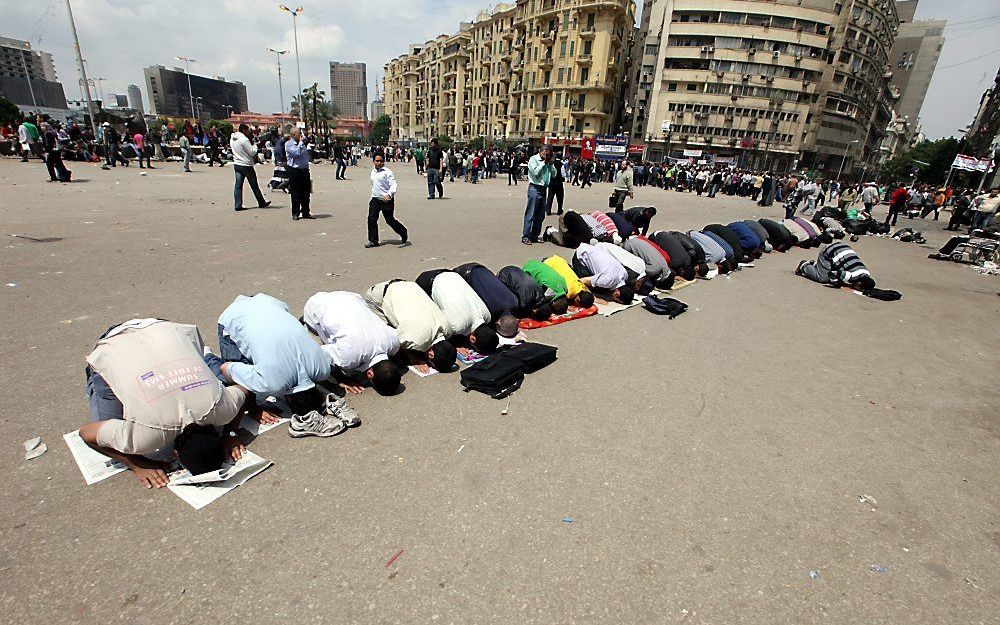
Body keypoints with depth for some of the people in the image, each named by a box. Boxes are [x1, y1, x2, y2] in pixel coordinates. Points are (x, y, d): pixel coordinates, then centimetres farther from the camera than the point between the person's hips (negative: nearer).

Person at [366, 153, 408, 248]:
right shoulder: (373, 171, 13)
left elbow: (393, 185, -18)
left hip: (387, 200, -6)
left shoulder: (387, 172, -10)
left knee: (390, 220, 2)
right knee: (371, 219, -4)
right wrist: (371, 199, 28)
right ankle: (373, 241, 5)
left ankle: (403, 233, 29)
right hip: (375, 199, 6)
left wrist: (389, 194, -36)